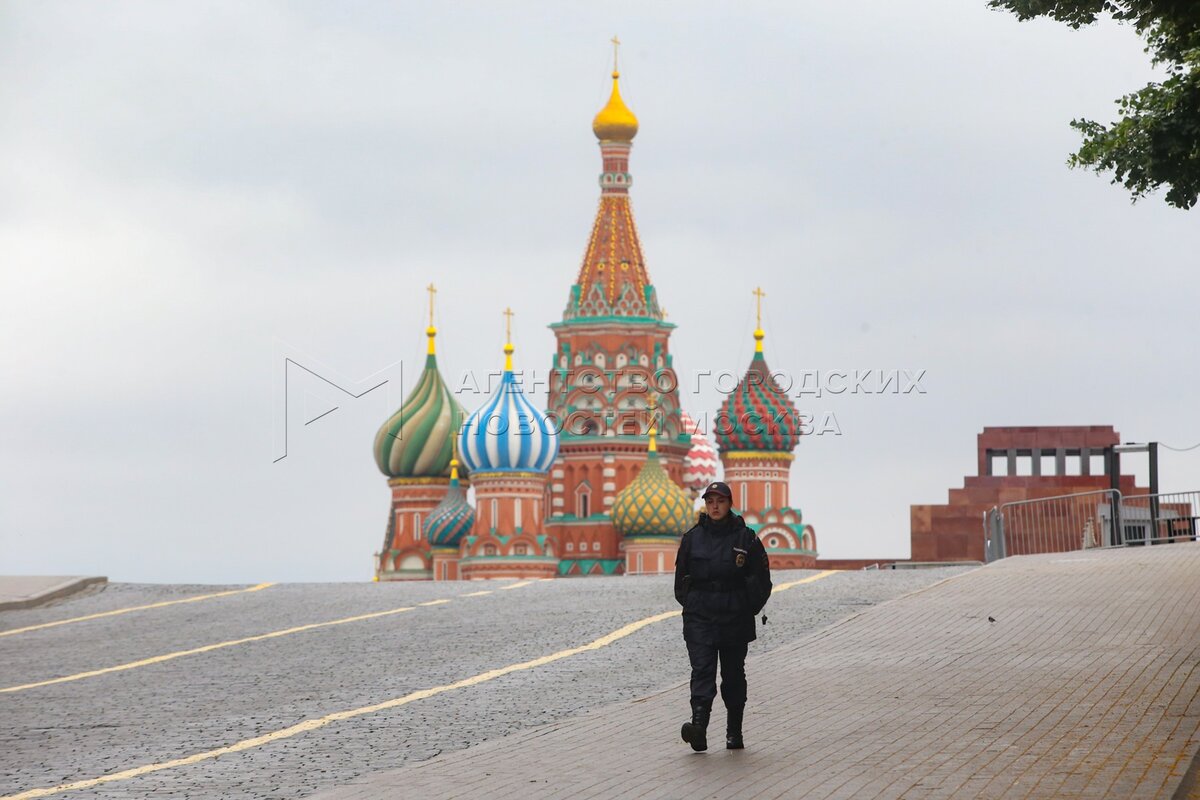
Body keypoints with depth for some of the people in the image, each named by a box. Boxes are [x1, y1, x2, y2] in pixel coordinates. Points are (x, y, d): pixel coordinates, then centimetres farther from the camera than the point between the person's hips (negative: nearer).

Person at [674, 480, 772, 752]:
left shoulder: (745, 538, 2)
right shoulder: (692, 538, 6)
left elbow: (761, 579, 5)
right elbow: (681, 576, 15)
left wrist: (748, 609, 0)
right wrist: (690, 605, 6)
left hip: (735, 618, 0)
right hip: (699, 617, 0)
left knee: (733, 674, 8)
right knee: (702, 670, -14)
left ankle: (734, 732, 19)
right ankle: (699, 726, -28)